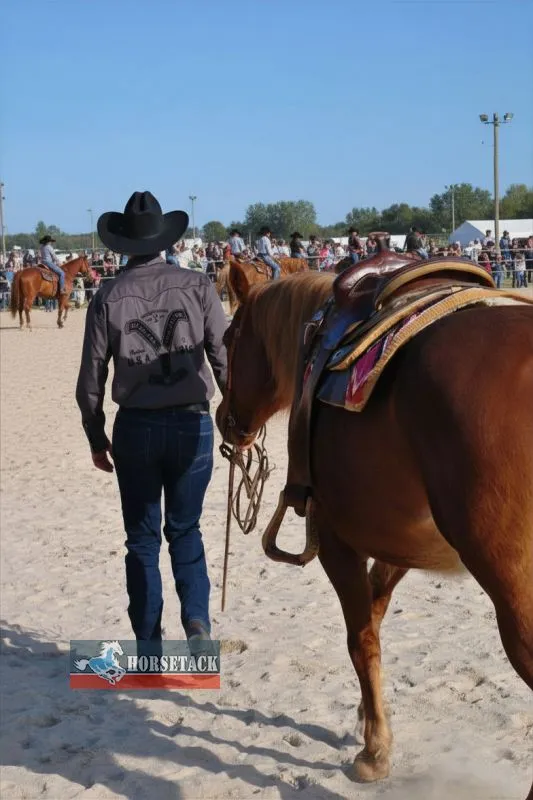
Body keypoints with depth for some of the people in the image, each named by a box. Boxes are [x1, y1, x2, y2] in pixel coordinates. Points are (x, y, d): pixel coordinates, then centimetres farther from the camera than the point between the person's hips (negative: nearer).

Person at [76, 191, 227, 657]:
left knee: (142, 538, 13)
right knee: (185, 530, 18)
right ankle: (197, 619, -1)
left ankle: (149, 645, 18)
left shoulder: (109, 297, -3)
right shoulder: (197, 286, -4)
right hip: (192, 424, 0)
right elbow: (226, 357, -7)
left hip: (135, 427, 0)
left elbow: (91, 379, -1)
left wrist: (96, 439, 12)